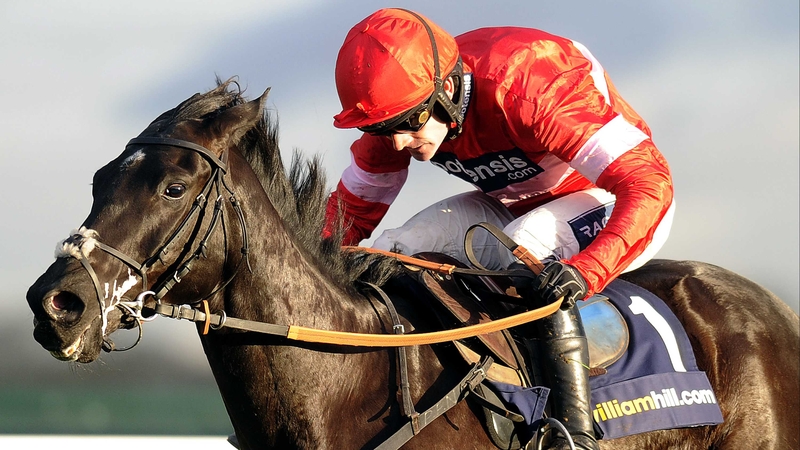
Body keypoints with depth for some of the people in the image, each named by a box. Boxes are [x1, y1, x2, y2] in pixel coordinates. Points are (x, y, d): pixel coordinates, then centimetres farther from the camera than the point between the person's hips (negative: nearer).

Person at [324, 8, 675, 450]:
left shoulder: (533, 87, -36)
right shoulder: (398, 107, -15)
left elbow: (650, 181, -40)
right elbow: (351, 212, 1)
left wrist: (586, 270, -55)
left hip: (609, 203, -7)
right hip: (516, 207, 7)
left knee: (526, 246, -37)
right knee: (391, 255, -13)